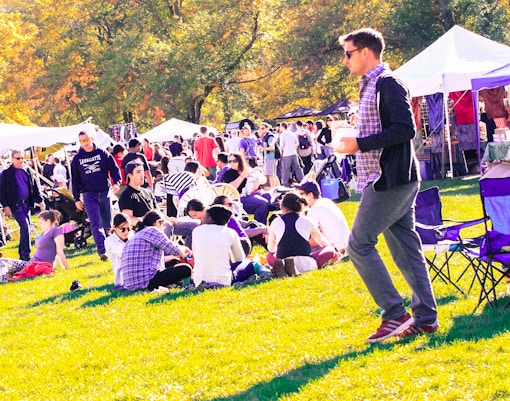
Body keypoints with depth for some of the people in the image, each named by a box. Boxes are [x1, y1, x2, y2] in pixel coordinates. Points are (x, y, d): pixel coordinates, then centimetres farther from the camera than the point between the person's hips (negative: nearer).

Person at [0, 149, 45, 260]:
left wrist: (40, 201, 12)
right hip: (15, 204, -6)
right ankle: (25, 253, -15)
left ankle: (22, 253, 21)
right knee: (25, 226, -17)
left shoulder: (27, 171, 11)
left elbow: (34, 187, 16)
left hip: (26, 203, 6)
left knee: (26, 227, 9)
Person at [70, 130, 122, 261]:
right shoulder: (77, 159, 6)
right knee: (96, 223, -13)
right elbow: (75, 180, 10)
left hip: (105, 193, 1)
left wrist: (116, 183, -13)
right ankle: (102, 251, -21)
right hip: (89, 195, -1)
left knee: (107, 223, 8)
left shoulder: (103, 154, 3)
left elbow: (114, 169, 5)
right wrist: (77, 199, 6)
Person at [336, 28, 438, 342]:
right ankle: (426, 318, 12)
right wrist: (354, 143, 10)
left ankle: (395, 314, -9)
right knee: (406, 248, 10)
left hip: (391, 180, -10)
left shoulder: (387, 84, -12)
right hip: (390, 182, 10)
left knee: (359, 244, -10)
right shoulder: (371, 86, 18)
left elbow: (406, 128, -22)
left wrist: (360, 144, -21)